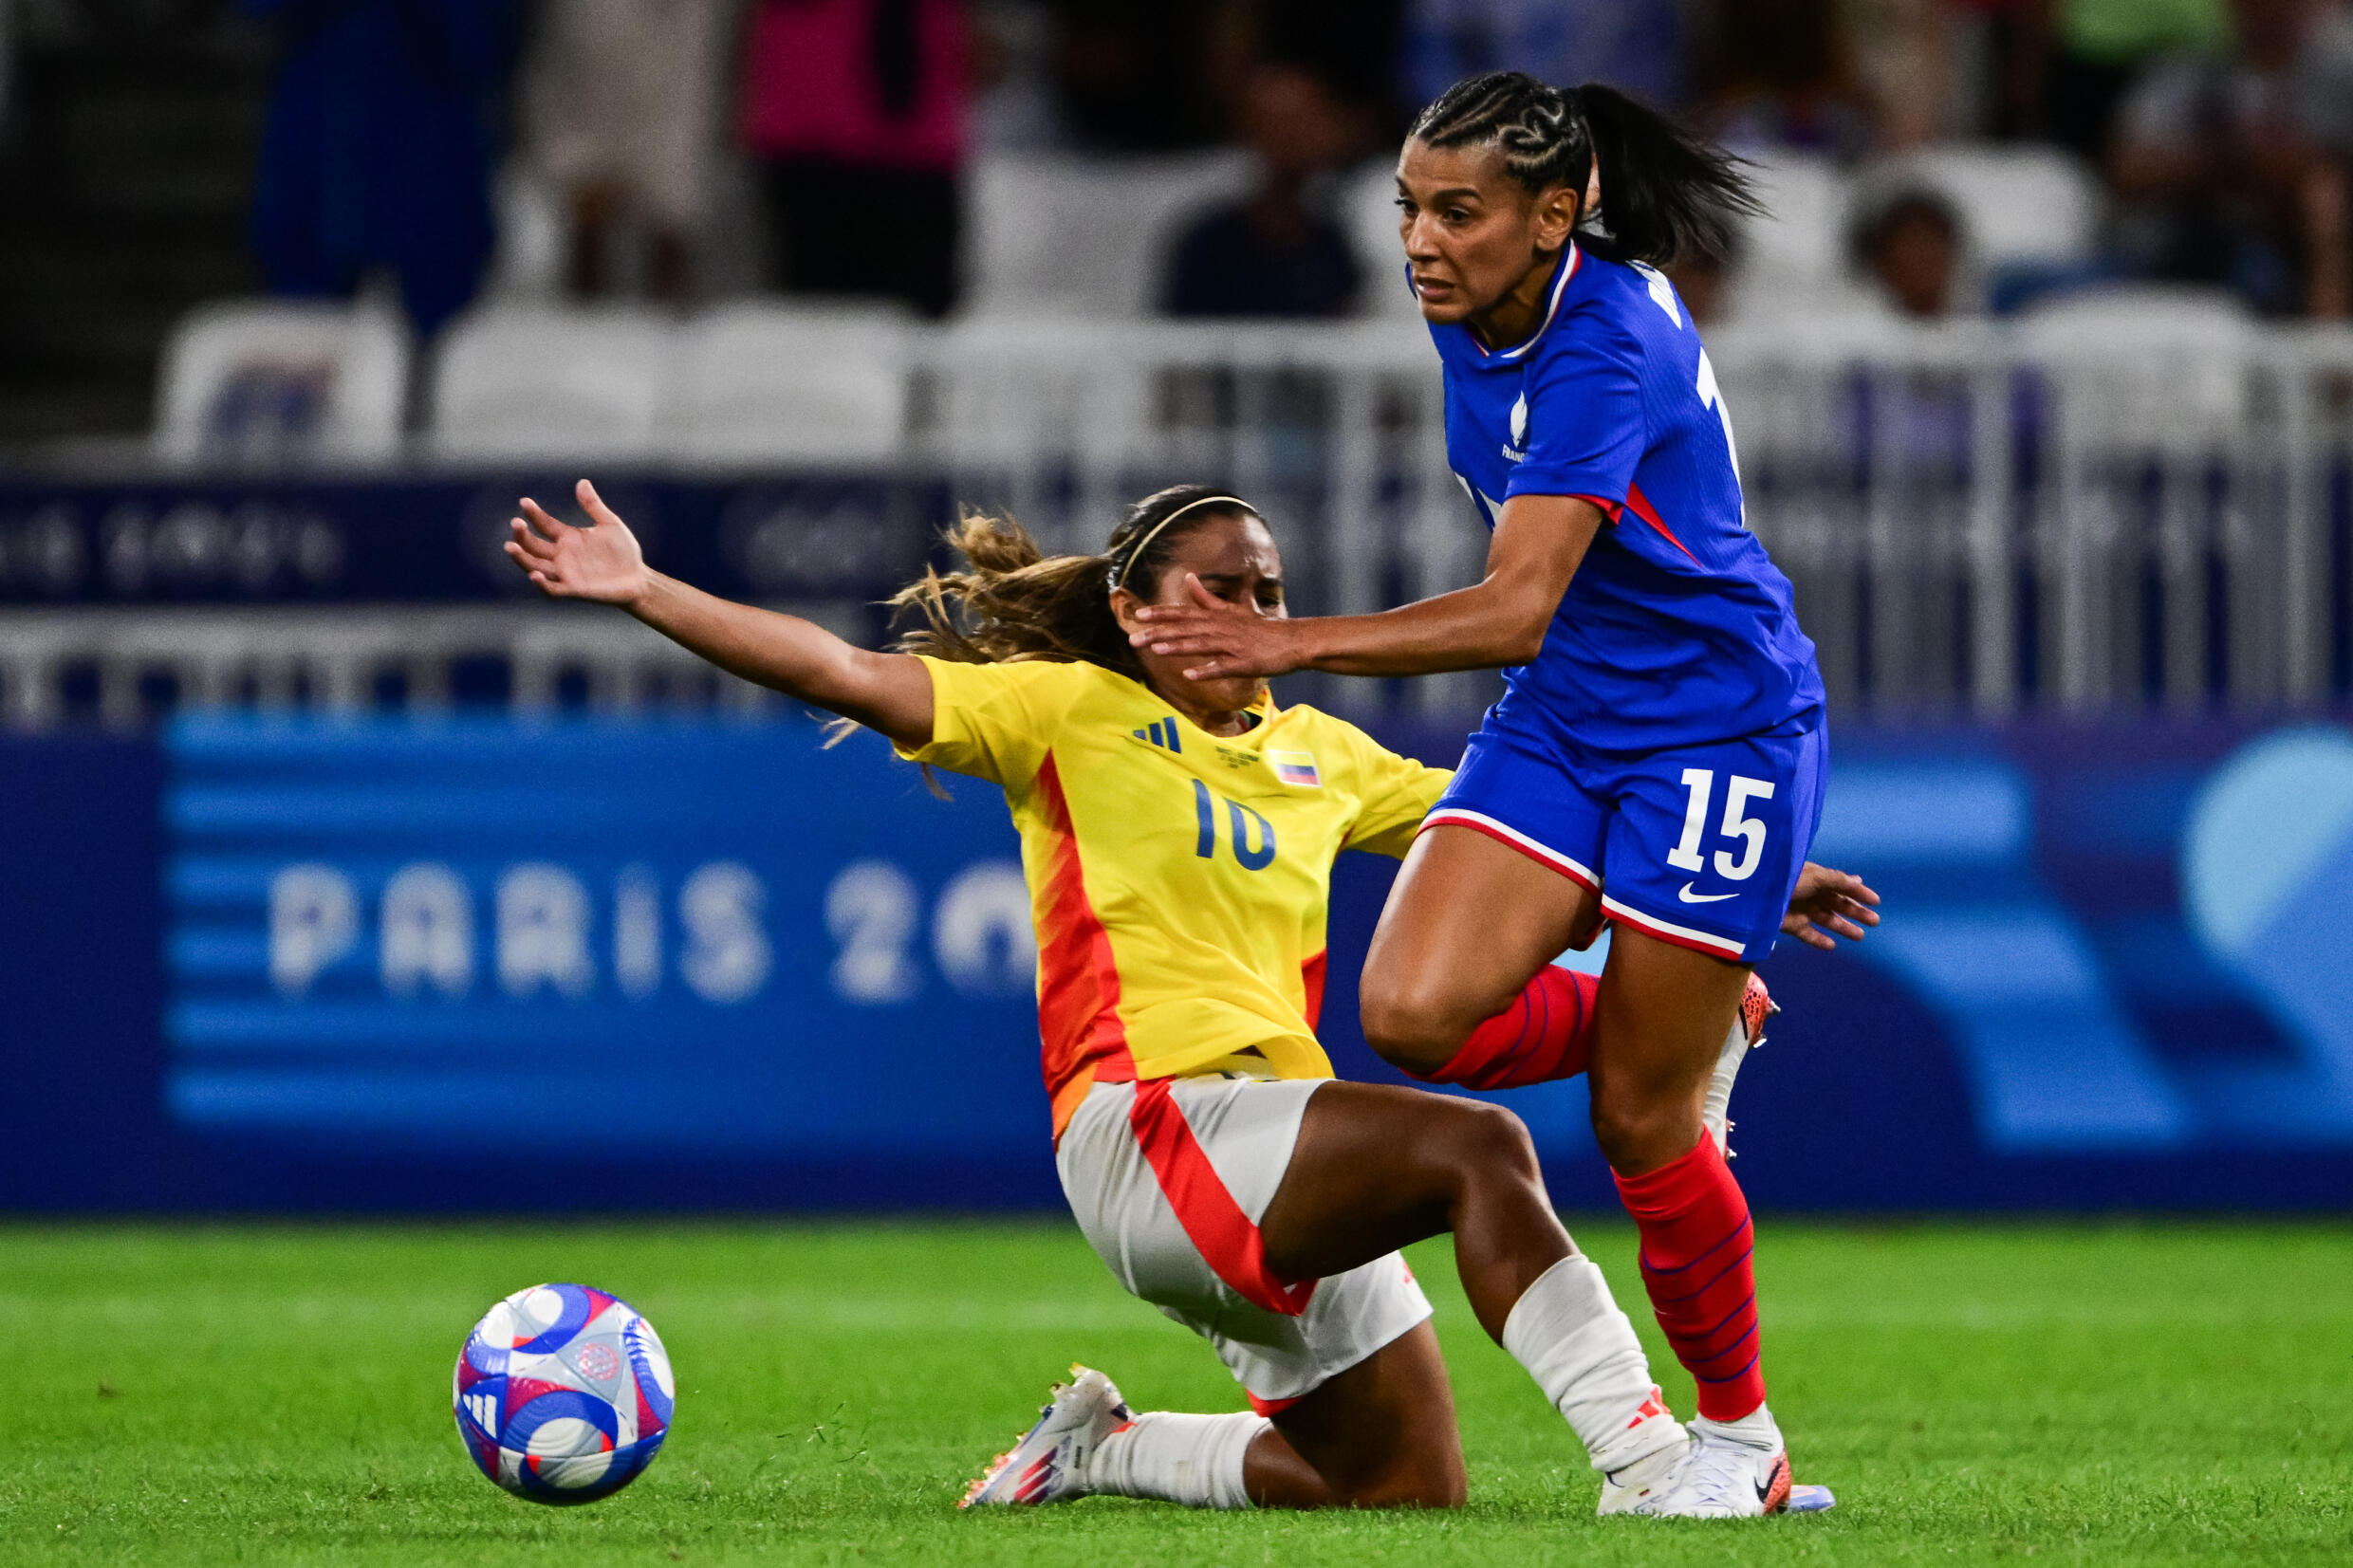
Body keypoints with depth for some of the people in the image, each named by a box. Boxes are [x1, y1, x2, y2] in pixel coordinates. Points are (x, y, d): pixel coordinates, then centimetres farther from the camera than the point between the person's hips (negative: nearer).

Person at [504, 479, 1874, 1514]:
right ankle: (1645, 1461, -37)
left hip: (1284, 1168, 8)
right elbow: (844, 674, -1)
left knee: (1411, 1492, 4)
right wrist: (641, 591, -9)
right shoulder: (1068, 714, 4)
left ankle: (1102, 1452, 22)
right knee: (1479, 1146, -30)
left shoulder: (1318, 754, 21)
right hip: (1147, 1122, -8)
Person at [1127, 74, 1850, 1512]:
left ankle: (1740, 1436, 18)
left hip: (1716, 730, -7)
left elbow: (1517, 609, -33)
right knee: (1416, 1010, -15)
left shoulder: (1607, 342, -26)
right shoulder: (1472, 315, -1)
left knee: (1639, 1121, -3)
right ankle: (1683, 1023, 14)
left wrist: (1293, 645, -40)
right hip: (1560, 723, 7)